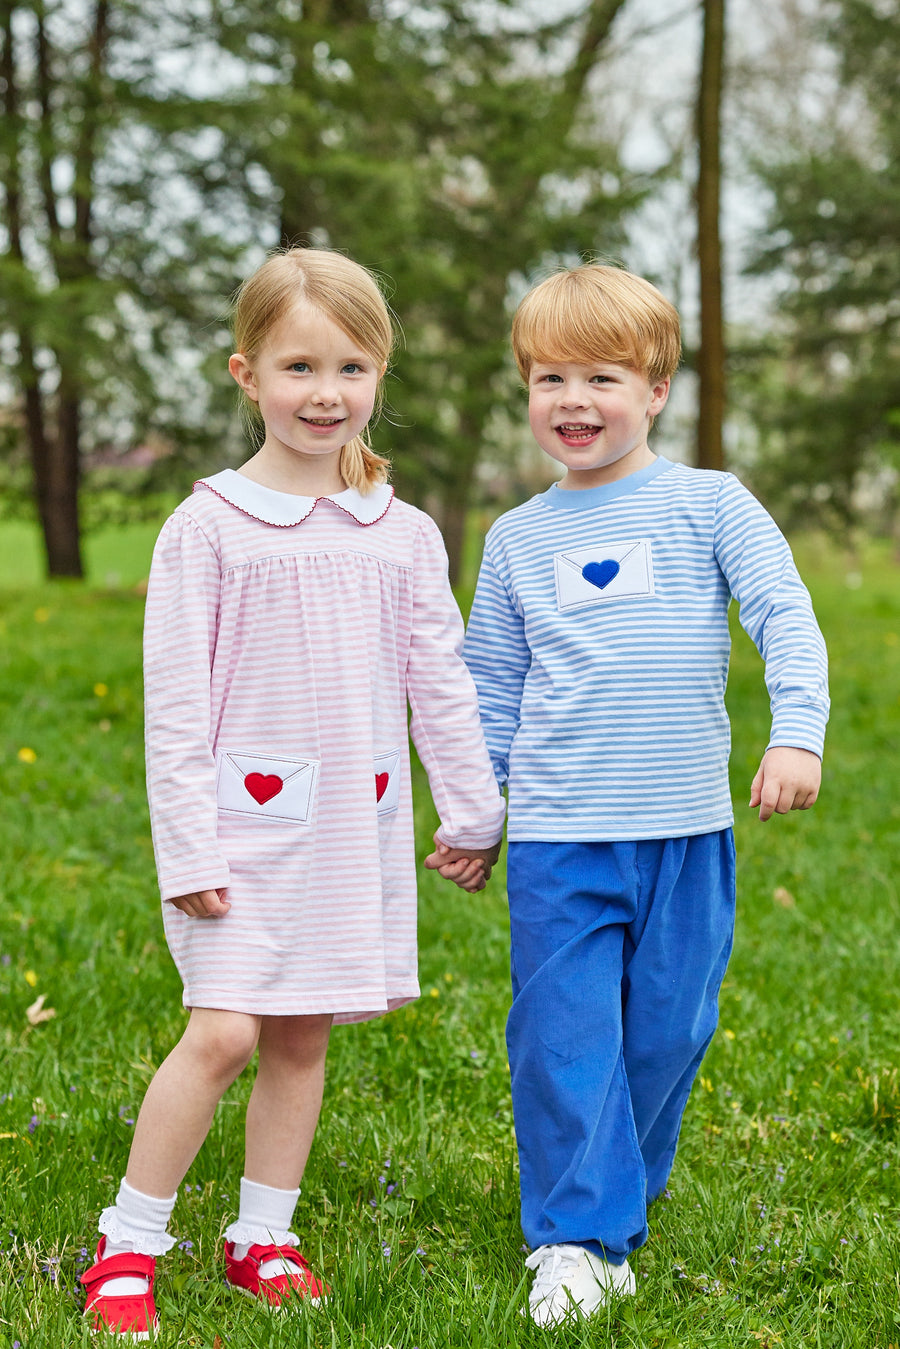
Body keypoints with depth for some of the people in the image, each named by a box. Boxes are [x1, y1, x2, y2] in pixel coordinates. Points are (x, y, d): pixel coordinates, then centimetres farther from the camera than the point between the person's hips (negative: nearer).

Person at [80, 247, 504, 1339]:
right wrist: (187, 849, -11)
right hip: (246, 825, -4)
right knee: (223, 1032, -11)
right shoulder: (208, 526, -5)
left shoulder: (405, 534, 6)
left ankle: (261, 1240, 23)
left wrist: (473, 809, 13)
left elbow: (441, 685, 12)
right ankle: (127, 1245, 3)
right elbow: (174, 705, -6)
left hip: (359, 830, 4)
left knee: (301, 1039, 9)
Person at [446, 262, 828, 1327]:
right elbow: (490, 687, 15)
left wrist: (797, 731, -19)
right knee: (564, 1038, -5)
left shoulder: (709, 504, 2)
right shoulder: (516, 539, 9)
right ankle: (577, 1238, 4)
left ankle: (614, 1199, 27)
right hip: (557, 838, 1)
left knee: (664, 1033, 7)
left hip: (685, 833, -1)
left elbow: (785, 617, -5)